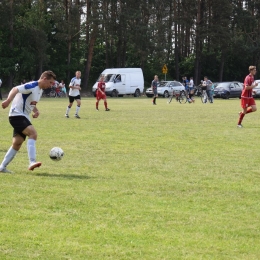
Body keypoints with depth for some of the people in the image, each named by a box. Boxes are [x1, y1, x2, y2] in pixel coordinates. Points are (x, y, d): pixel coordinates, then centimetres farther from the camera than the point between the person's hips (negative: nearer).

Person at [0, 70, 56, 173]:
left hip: (23, 117, 10)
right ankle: (32, 162, -36)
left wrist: (36, 111, 6)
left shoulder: (40, 90, 14)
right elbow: (15, 89, -28)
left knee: (17, 144, 9)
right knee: (33, 133, -27)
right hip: (17, 115, -10)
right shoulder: (32, 86, -16)